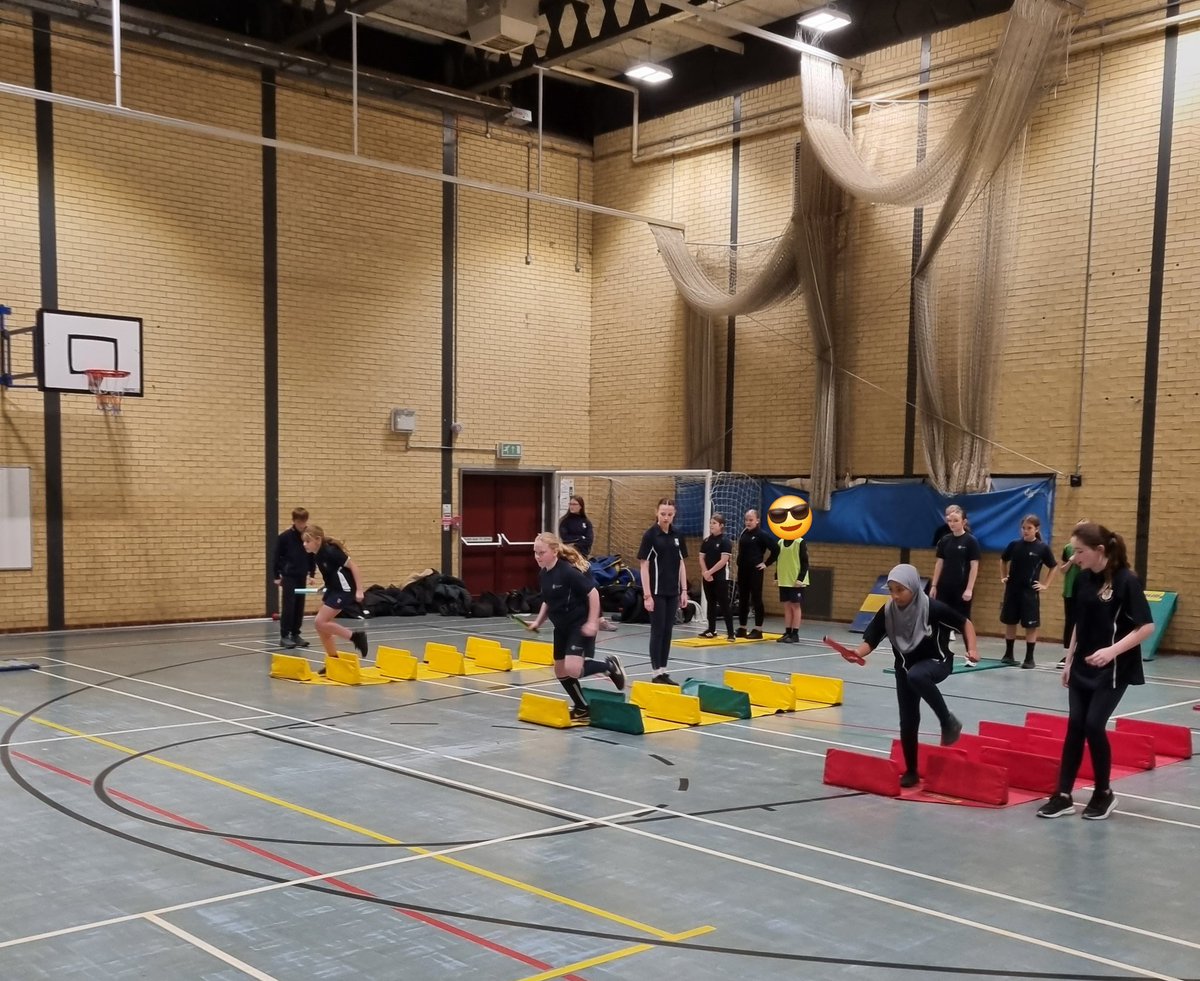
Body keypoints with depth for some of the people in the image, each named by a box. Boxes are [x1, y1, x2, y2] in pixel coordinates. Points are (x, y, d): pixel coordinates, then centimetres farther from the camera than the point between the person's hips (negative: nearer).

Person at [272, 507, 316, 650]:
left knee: (299, 606, 7)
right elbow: (276, 556, -6)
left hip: (302, 576, 4)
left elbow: (312, 556, 9)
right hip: (288, 576, -4)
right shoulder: (284, 536, -12)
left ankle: (295, 634, 15)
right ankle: (284, 636, 0)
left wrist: (312, 573, 6)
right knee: (288, 606, -6)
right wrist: (276, 576, -6)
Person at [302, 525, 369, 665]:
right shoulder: (316, 554, 3)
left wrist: (359, 590, -21)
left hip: (344, 590, -9)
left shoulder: (330, 552, -23)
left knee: (320, 623, -12)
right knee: (322, 626, 7)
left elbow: (353, 566, -19)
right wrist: (326, 590, 12)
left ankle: (356, 636, -4)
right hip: (333, 590, 9)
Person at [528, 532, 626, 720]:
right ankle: (582, 707, 29)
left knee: (572, 668, -21)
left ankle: (610, 666, 5)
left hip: (580, 625, -8)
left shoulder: (568, 571, -22)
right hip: (561, 627, 8)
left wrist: (592, 622, -21)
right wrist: (538, 622, 6)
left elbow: (593, 593, -18)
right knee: (560, 670, 11)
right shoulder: (542, 575, 2)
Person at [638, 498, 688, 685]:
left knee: (668, 631, 8)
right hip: (657, 592, -5)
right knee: (657, 631, -2)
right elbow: (644, 566, -9)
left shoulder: (676, 535, 7)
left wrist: (684, 590, 6)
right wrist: (647, 594, -14)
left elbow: (681, 564, 12)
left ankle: (664, 671, 15)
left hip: (672, 592, 5)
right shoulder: (650, 535, -9)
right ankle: (656, 673, 4)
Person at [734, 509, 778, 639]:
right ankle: (741, 628, 17)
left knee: (756, 599, -2)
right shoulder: (743, 533, 9)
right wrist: (739, 563, 11)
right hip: (742, 570, 6)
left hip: (755, 571, -6)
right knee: (742, 599, 10)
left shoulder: (762, 535, -9)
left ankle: (758, 630, 3)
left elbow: (775, 549, -12)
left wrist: (766, 563, -8)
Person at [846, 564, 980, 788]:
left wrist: (973, 648, -23)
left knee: (916, 676, -39)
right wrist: (857, 653, -33)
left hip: (936, 661, -4)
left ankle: (948, 721, -20)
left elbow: (965, 623, -11)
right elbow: (870, 640, -13)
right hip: (905, 666, 4)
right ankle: (911, 771, 20)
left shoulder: (933, 608, -23)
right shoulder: (887, 612, -13)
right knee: (907, 721, 3)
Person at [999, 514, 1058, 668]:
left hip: (1030, 591, -3)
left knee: (1031, 625, 0)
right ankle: (1008, 654, 22)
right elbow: (1003, 560, 17)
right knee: (1010, 622, 10)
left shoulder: (1043, 548, -7)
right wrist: (1003, 576, 11)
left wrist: (1045, 585, 1)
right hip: (1012, 589, 3)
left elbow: (1054, 567, 5)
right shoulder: (1014, 544, -1)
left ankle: (1029, 658, 7)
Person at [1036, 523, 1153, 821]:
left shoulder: (1126, 581, -16)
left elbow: (1147, 627, -17)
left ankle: (1104, 794, 12)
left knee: (1093, 725, -8)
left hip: (1113, 670, -6)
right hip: (1082, 667, 6)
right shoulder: (1082, 579, 4)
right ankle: (1063, 795, 8)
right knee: (1075, 726, 3)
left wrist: (1113, 651, -28)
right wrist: (1069, 661, 14)